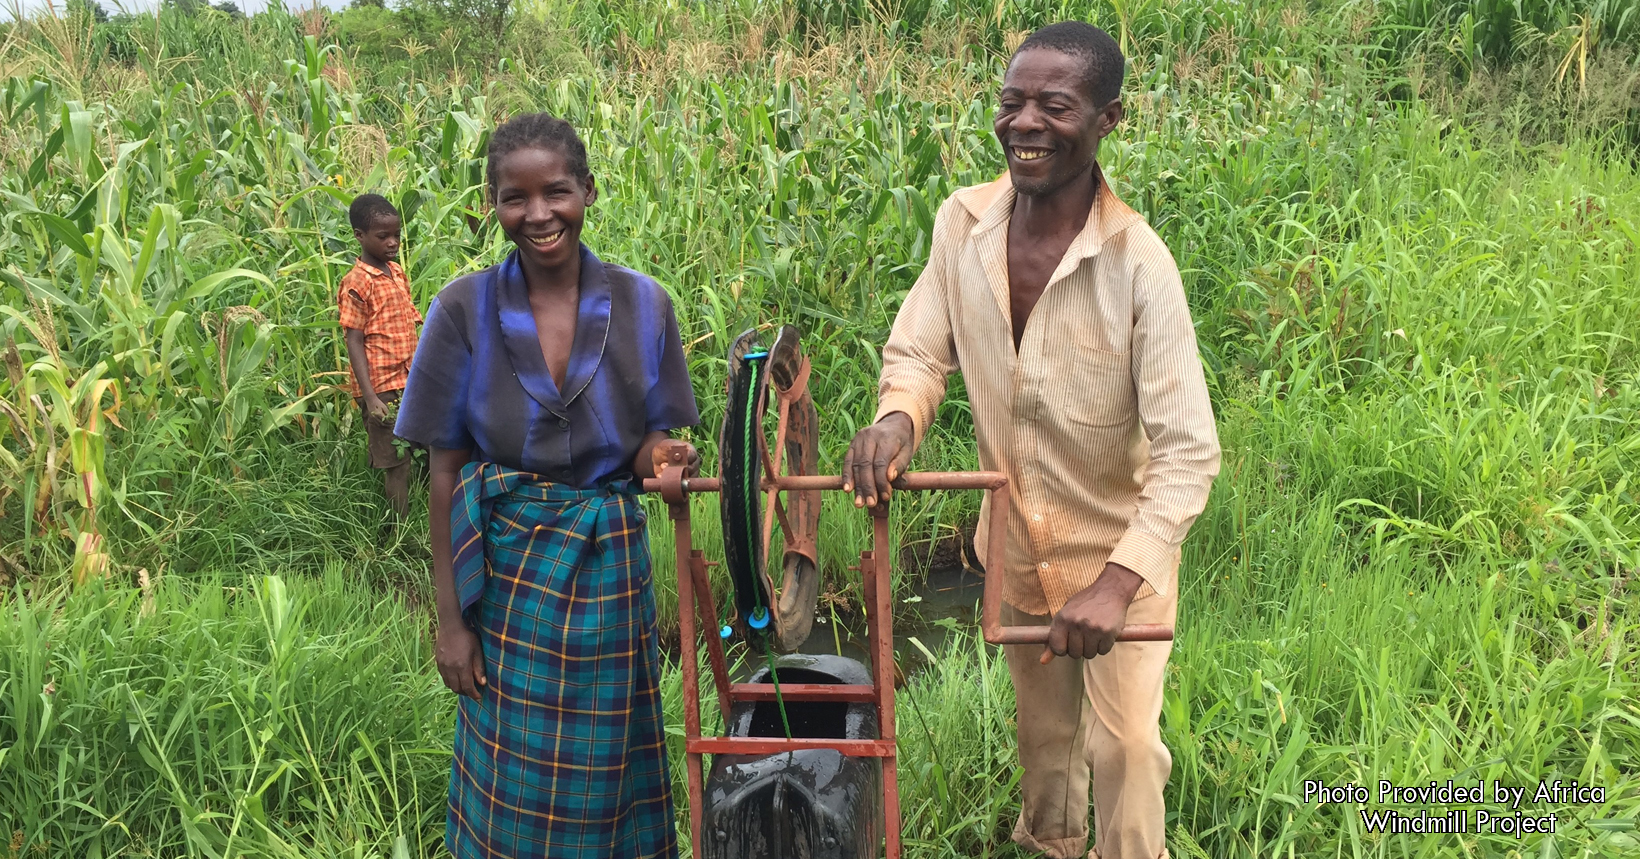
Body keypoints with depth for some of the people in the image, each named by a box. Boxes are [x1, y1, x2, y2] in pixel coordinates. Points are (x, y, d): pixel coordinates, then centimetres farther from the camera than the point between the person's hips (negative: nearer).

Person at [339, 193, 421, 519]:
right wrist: (370, 398, -20)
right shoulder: (357, 283, -13)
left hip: (407, 382, 7)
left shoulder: (397, 272, 10)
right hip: (381, 388, -7)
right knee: (394, 464, -1)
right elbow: (354, 342, -14)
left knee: (408, 457, 13)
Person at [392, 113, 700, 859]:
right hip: (507, 568, -1)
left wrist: (661, 455, -18)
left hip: (611, 567, 1)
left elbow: (649, 442, 7)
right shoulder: (465, 310, -7)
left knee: (609, 782, 12)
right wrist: (450, 618, -4)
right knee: (514, 792, 9)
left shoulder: (641, 305, -4)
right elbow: (445, 472, -3)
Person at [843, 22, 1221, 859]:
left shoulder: (1137, 262, -27)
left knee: (1122, 745, 7)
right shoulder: (963, 224, -15)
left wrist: (1119, 582, -36)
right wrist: (896, 417, -27)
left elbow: (1188, 451, -26)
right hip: (1015, 546, 5)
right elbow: (920, 349, -3)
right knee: (1041, 729, 26)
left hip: (1119, 553, -4)